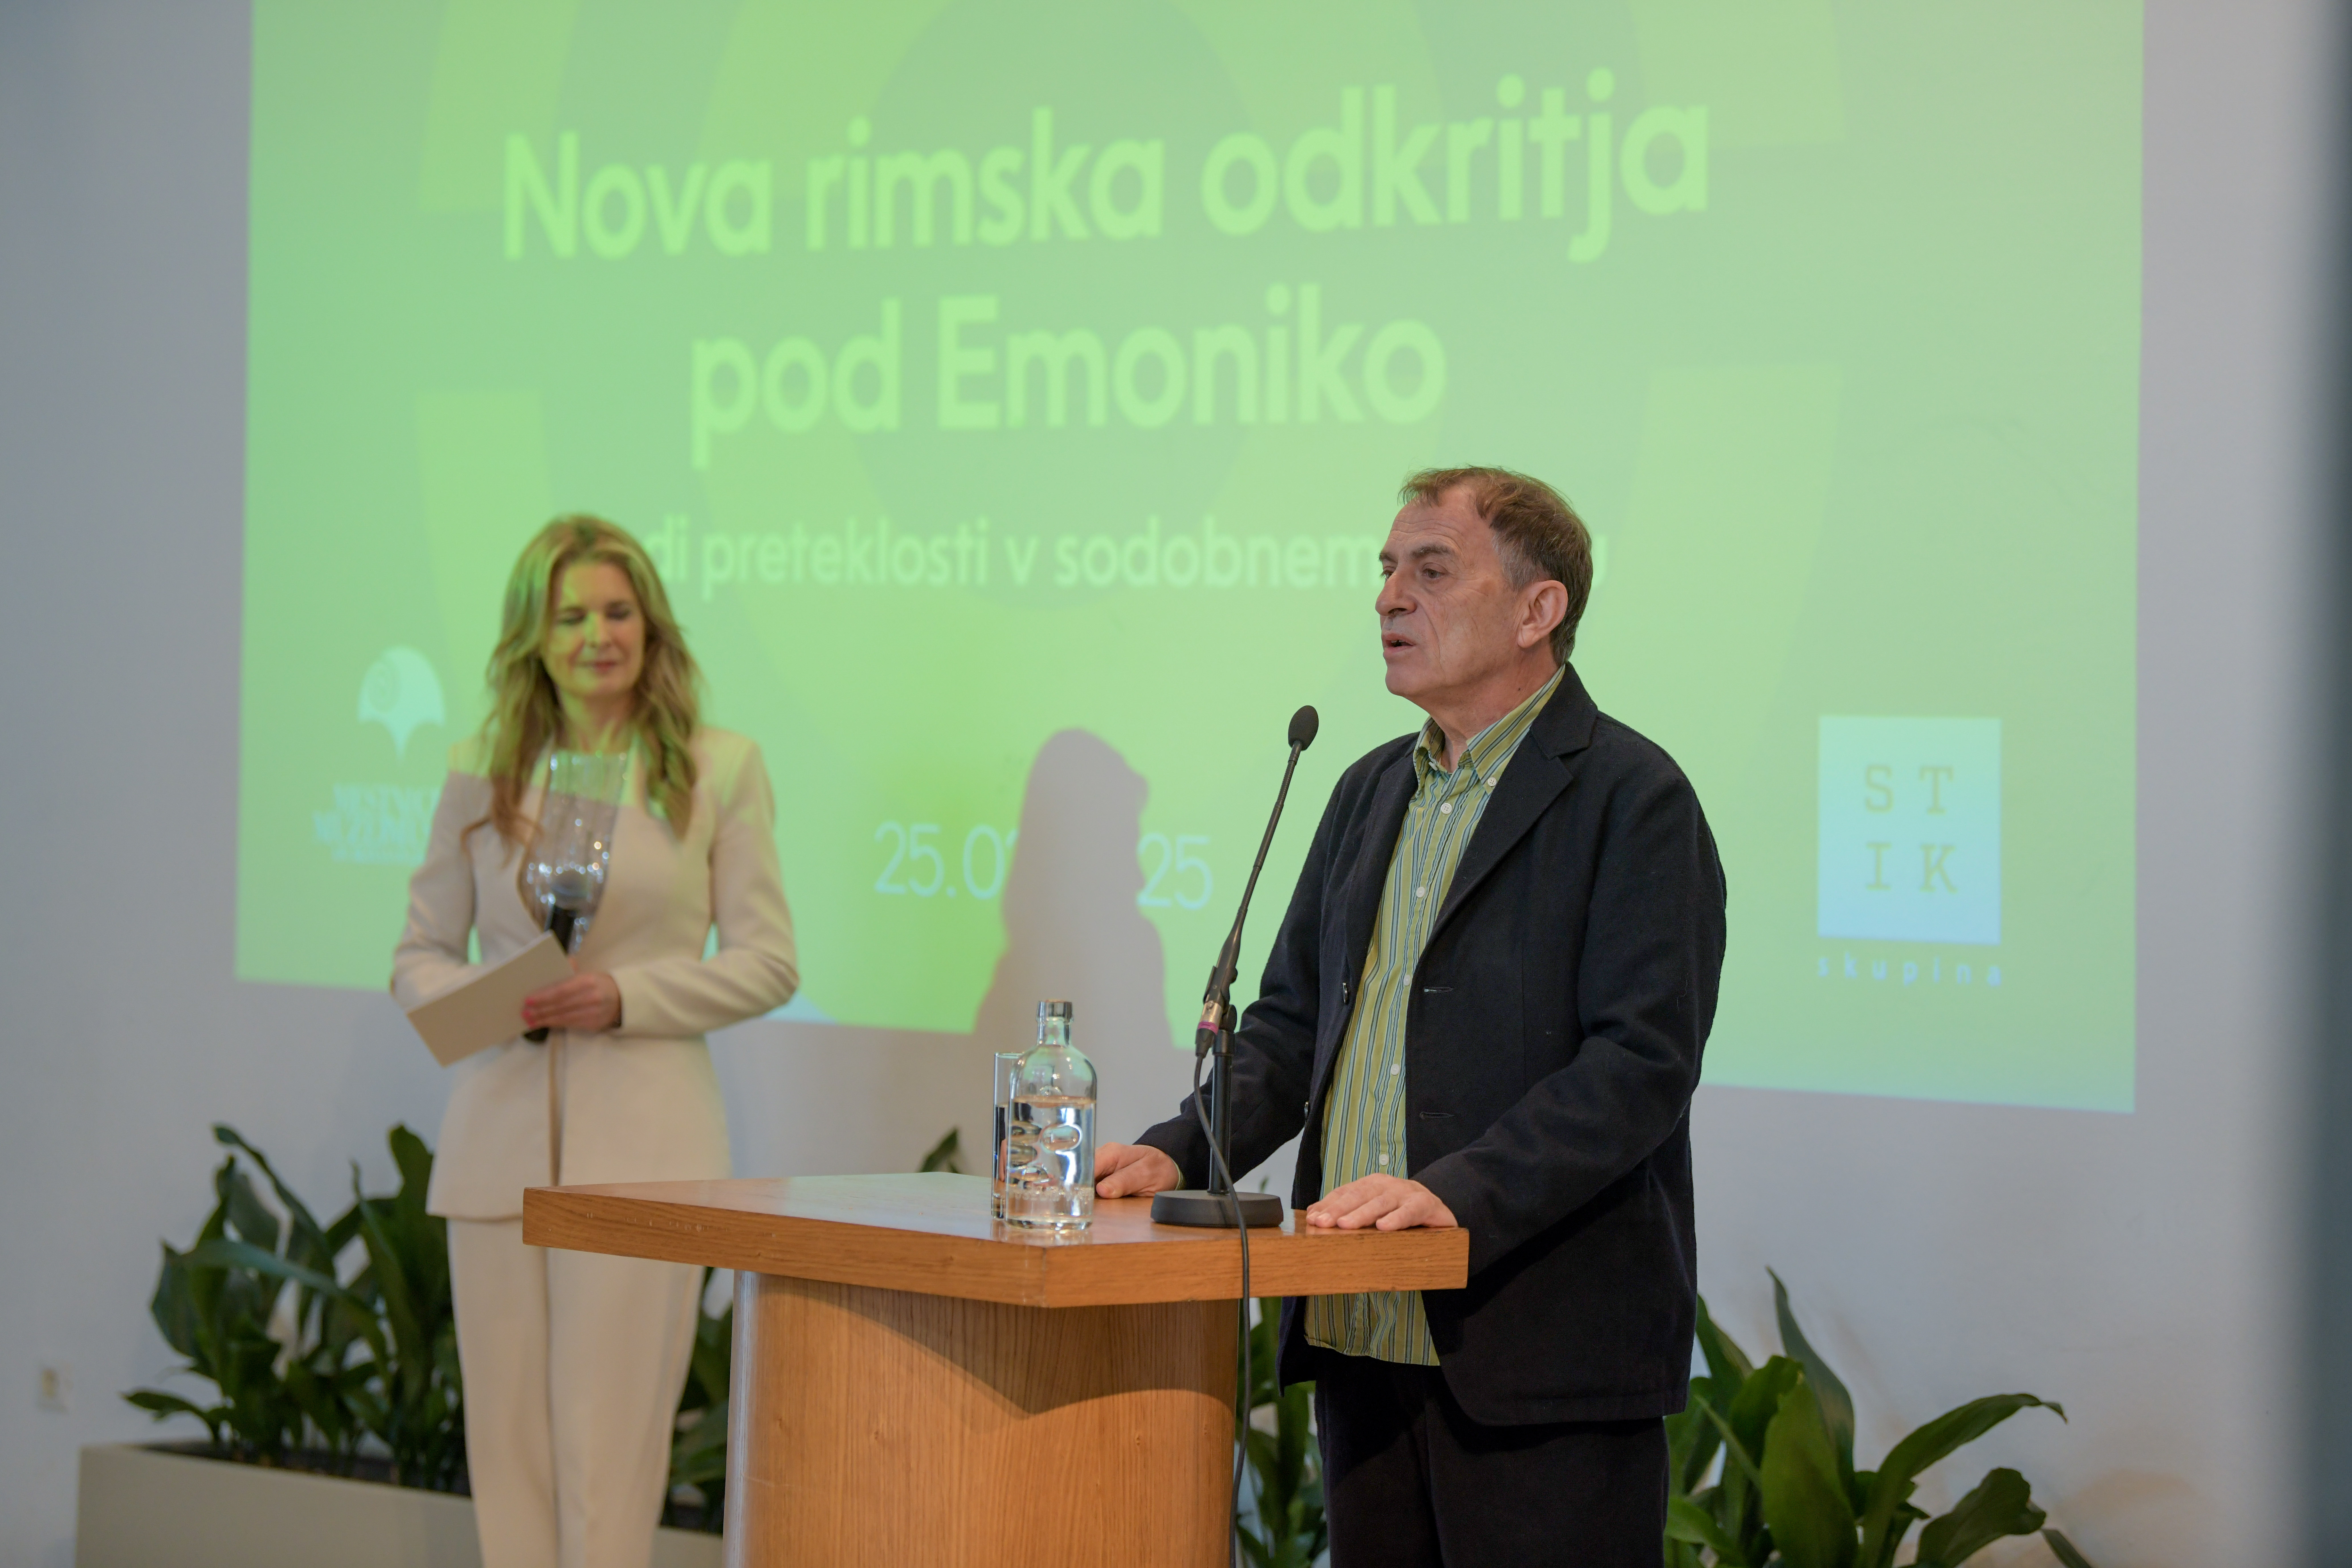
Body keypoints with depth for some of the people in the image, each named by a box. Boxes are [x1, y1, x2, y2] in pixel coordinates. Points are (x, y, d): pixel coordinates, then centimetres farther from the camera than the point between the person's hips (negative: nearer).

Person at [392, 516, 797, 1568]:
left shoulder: (720, 770, 5)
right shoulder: (479, 775, 12)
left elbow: (766, 961, 3)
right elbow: (421, 953, 14)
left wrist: (626, 997, -11)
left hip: (644, 1136, -3)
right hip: (500, 1139, 3)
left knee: (607, 1438, -7)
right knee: (506, 1431, 4)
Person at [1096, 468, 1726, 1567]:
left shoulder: (1631, 796, -7)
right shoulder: (1370, 793, 18)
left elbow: (1645, 1058, -16)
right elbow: (1292, 1020, 20)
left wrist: (1457, 1193, -25)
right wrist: (1178, 1152, 3)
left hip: (1543, 1356, -7)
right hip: (1366, 1339, 7)